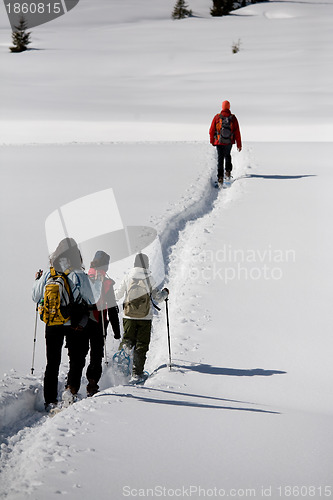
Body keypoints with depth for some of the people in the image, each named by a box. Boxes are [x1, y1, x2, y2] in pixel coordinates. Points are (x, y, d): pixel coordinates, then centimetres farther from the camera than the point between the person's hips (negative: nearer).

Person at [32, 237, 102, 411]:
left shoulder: (47, 276, -3)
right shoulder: (80, 276, -14)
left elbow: (36, 298, 8)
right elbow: (92, 300, -8)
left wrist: (37, 281, 25)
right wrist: (98, 284, 7)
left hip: (52, 325, 3)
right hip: (74, 325, -3)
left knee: (52, 363, 11)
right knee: (76, 359, 12)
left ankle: (50, 400, 10)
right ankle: (71, 388, -10)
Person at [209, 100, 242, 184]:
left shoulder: (217, 117, -6)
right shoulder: (233, 118, -5)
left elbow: (212, 130, -1)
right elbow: (237, 132, -4)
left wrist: (212, 141, 14)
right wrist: (239, 144, 2)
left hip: (219, 142, -1)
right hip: (229, 142, 1)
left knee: (220, 159, 4)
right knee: (227, 156, 27)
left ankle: (220, 177, -6)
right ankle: (228, 171, 14)